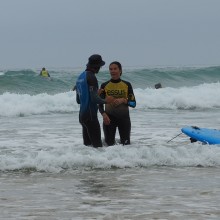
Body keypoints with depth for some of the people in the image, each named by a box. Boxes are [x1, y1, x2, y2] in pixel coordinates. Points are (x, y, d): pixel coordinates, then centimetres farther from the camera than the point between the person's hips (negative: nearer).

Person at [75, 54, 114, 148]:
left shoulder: (80, 77, 15)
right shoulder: (91, 77, -14)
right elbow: (95, 99, -20)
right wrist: (106, 101, -2)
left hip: (82, 115, 9)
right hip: (90, 116, -9)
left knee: (87, 144, 9)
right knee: (97, 144, -11)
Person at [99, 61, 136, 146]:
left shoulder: (127, 85, 3)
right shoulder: (104, 85, 3)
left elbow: (133, 103, 3)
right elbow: (100, 104, 2)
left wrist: (123, 100, -14)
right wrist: (103, 114, -15)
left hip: (124, 117, 0)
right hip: (109, 118, 0)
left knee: (126, 144, 0)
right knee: (109, 143, -1)